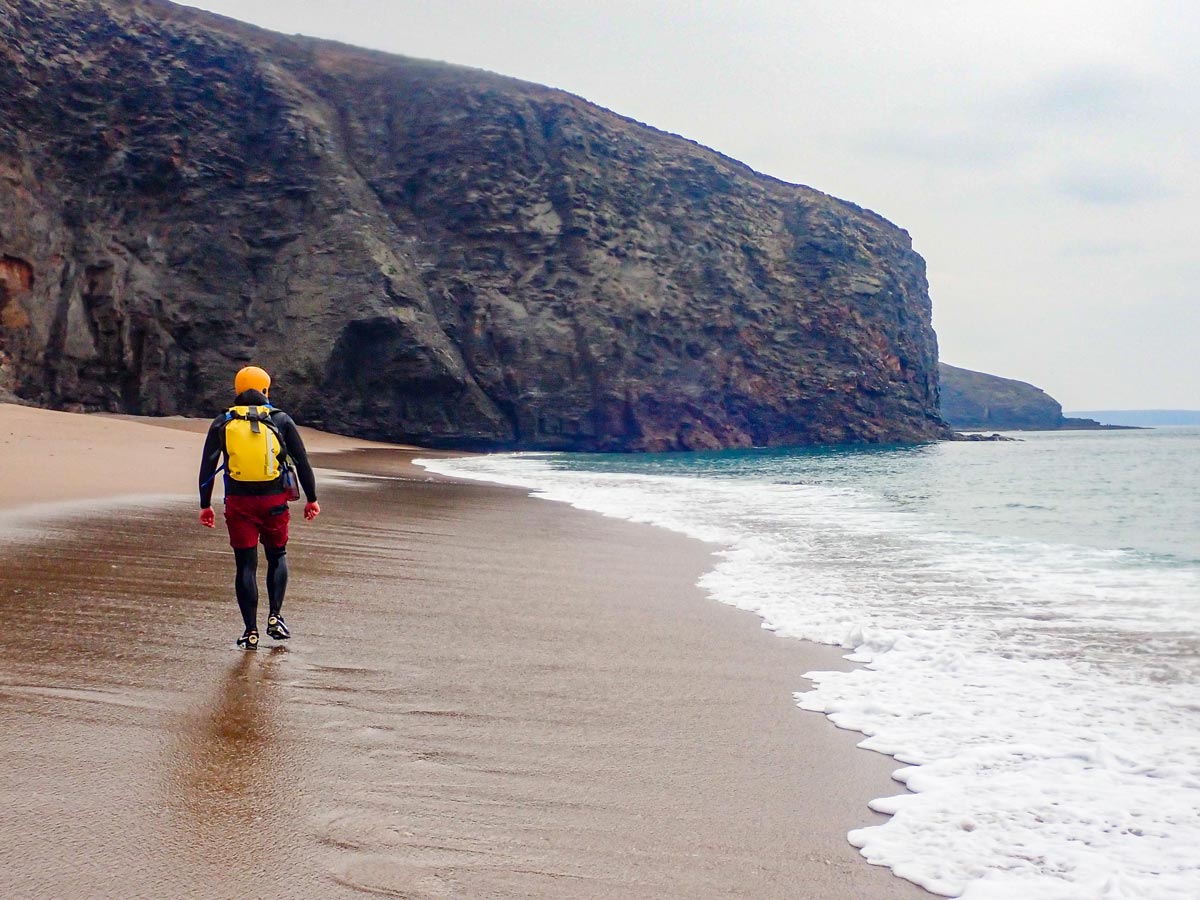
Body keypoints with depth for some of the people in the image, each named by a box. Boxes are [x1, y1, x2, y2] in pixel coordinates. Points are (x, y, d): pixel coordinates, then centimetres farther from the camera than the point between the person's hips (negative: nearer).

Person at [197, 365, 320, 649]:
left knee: (246, 565, 4)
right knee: (277, 556, 19)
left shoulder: (222, 423, 6)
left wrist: (205, 505, 11)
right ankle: (275, 616, 5)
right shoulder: (281, 420, 4)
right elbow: (302, 462, 4)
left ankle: (251, 632, 4)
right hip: (274, 501, 0)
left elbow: (207, 467, 5)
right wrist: (311, 499, 11)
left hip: (238, 503, 0)